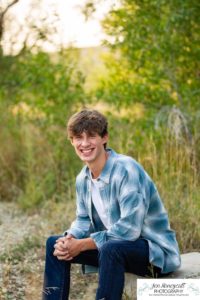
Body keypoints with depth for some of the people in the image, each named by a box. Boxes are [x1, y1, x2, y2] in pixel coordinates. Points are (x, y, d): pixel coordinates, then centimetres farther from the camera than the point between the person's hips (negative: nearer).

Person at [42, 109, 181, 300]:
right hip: (113, 245, 8)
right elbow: (84, 220, 11)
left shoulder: (126, 169, -23)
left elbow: (129, 228, -29)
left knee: (110, 248, -38)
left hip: (154, 251, -8)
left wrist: (81, 245, -24)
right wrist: (69, 239, -12)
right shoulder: (83, 178, 2)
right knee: (55, 244, 4)